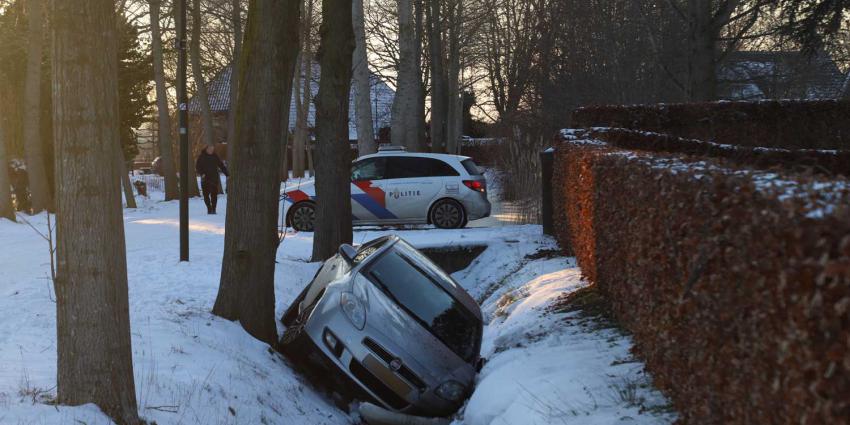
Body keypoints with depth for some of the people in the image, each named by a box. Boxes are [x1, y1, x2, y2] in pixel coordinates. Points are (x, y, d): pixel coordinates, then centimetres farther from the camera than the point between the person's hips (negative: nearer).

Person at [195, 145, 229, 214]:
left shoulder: (215, 157, 8)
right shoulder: (202, 156, 3)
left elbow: (222, 166, 10)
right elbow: (197, 167, 1)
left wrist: (227, 174, 2)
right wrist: (201, 173, -17)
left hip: (214, 178, 1)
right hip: (205, 179, -1)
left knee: (214, 194, -4)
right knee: (206, 194, -3)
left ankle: (213, 209, 2)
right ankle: (209, 208, 4)